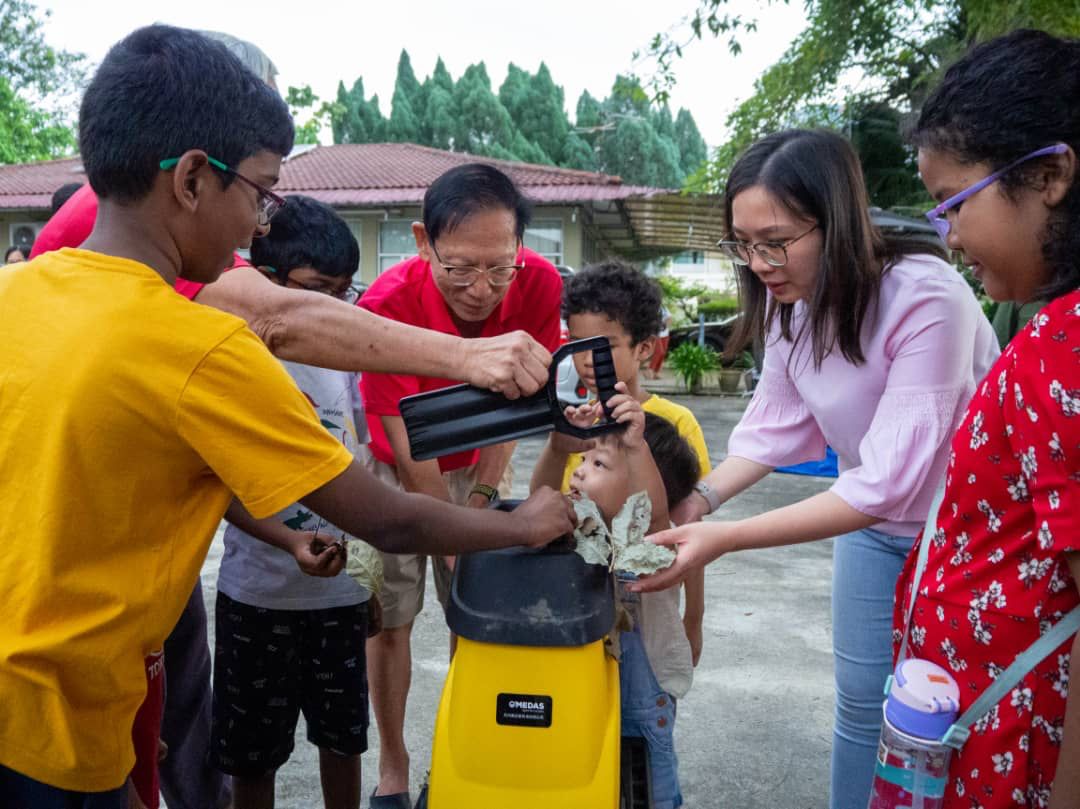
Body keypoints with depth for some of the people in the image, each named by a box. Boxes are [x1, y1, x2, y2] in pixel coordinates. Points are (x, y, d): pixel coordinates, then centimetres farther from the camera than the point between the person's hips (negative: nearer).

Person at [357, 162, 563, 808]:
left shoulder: (541, 286, -24)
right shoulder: (389, 304, -32)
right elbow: (412, 453, -26)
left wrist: (484, 492, -8)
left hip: (478, 465, 2)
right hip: (394, 469, -2)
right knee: (390, 620, 1)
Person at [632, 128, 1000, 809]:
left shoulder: (927, 300, -33)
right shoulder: (792, 297, -12)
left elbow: (888, 483, -35)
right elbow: (777, 423, -3)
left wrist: (724, 539, -40)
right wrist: (701, 497, -20)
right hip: (870, 520, 5)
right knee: (861, 701, 16)